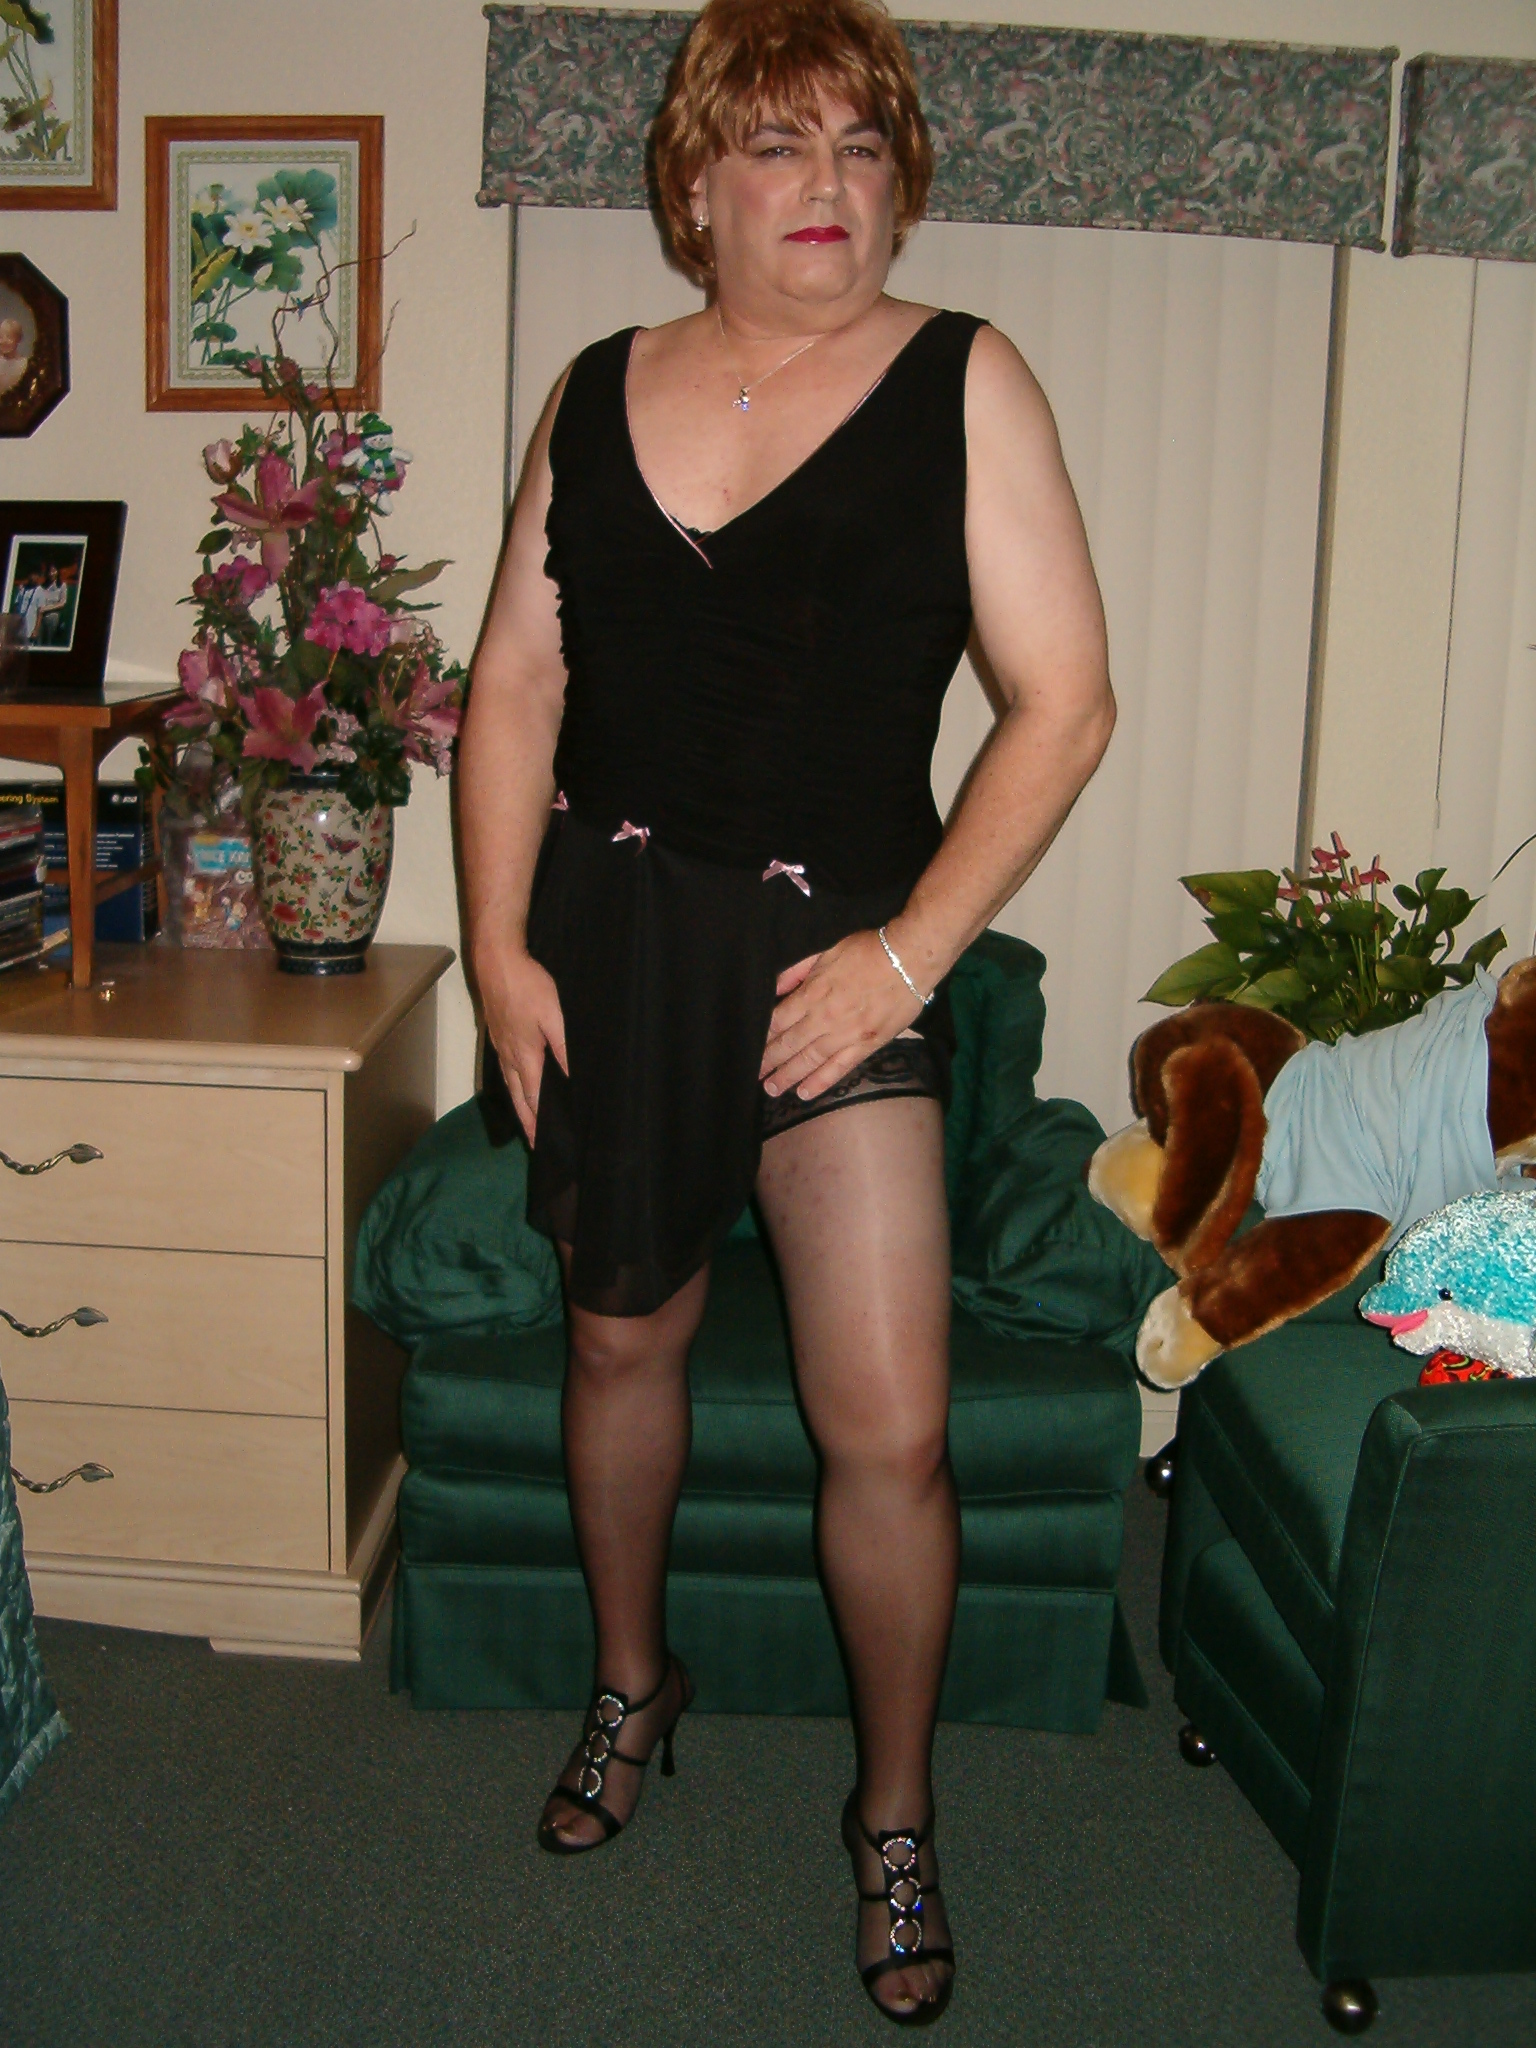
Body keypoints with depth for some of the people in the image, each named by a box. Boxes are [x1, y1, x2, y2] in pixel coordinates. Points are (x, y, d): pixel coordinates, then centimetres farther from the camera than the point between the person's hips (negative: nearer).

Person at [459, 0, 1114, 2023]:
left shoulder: (962, 381, -2)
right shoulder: (599, 390, 8)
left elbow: (1063, 699, -7)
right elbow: (515, 685, 8)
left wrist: (910, 951, -13)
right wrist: (500, 947, -1)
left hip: (834, 938, -3)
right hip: (604, 921, 4)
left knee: (888, 1425, -5)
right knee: (623, 1336, 17)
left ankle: (897, 1816, 20)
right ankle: (632, 1686, 43)